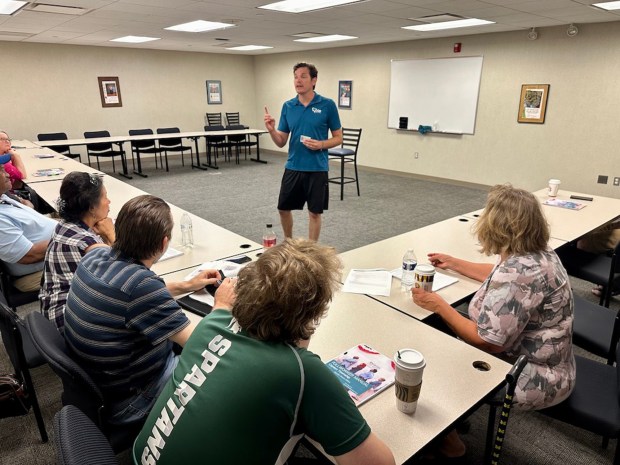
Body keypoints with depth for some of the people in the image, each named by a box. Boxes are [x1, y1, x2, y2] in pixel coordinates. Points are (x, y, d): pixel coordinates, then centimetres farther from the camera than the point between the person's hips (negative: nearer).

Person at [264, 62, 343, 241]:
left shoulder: (327, 105, -6)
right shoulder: (288, 106, 5)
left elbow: (338, 138, -1)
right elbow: (281, 142, 5)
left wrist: (321, 144, -19)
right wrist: (271, 129, -15)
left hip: (317, 169, -4)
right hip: (292, 168, 4)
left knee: (314, 213, 5)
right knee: (283, 209, 11)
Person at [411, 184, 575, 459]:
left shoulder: (519, 272, -31)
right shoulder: (536, 254, 0)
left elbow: (489, 341, -29)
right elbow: (499, 278, 21)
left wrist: (440, 307, -20)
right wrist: (453, 264, 25)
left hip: (533, 378, -9)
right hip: (540, 362, 9)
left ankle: (448, 440, 25)